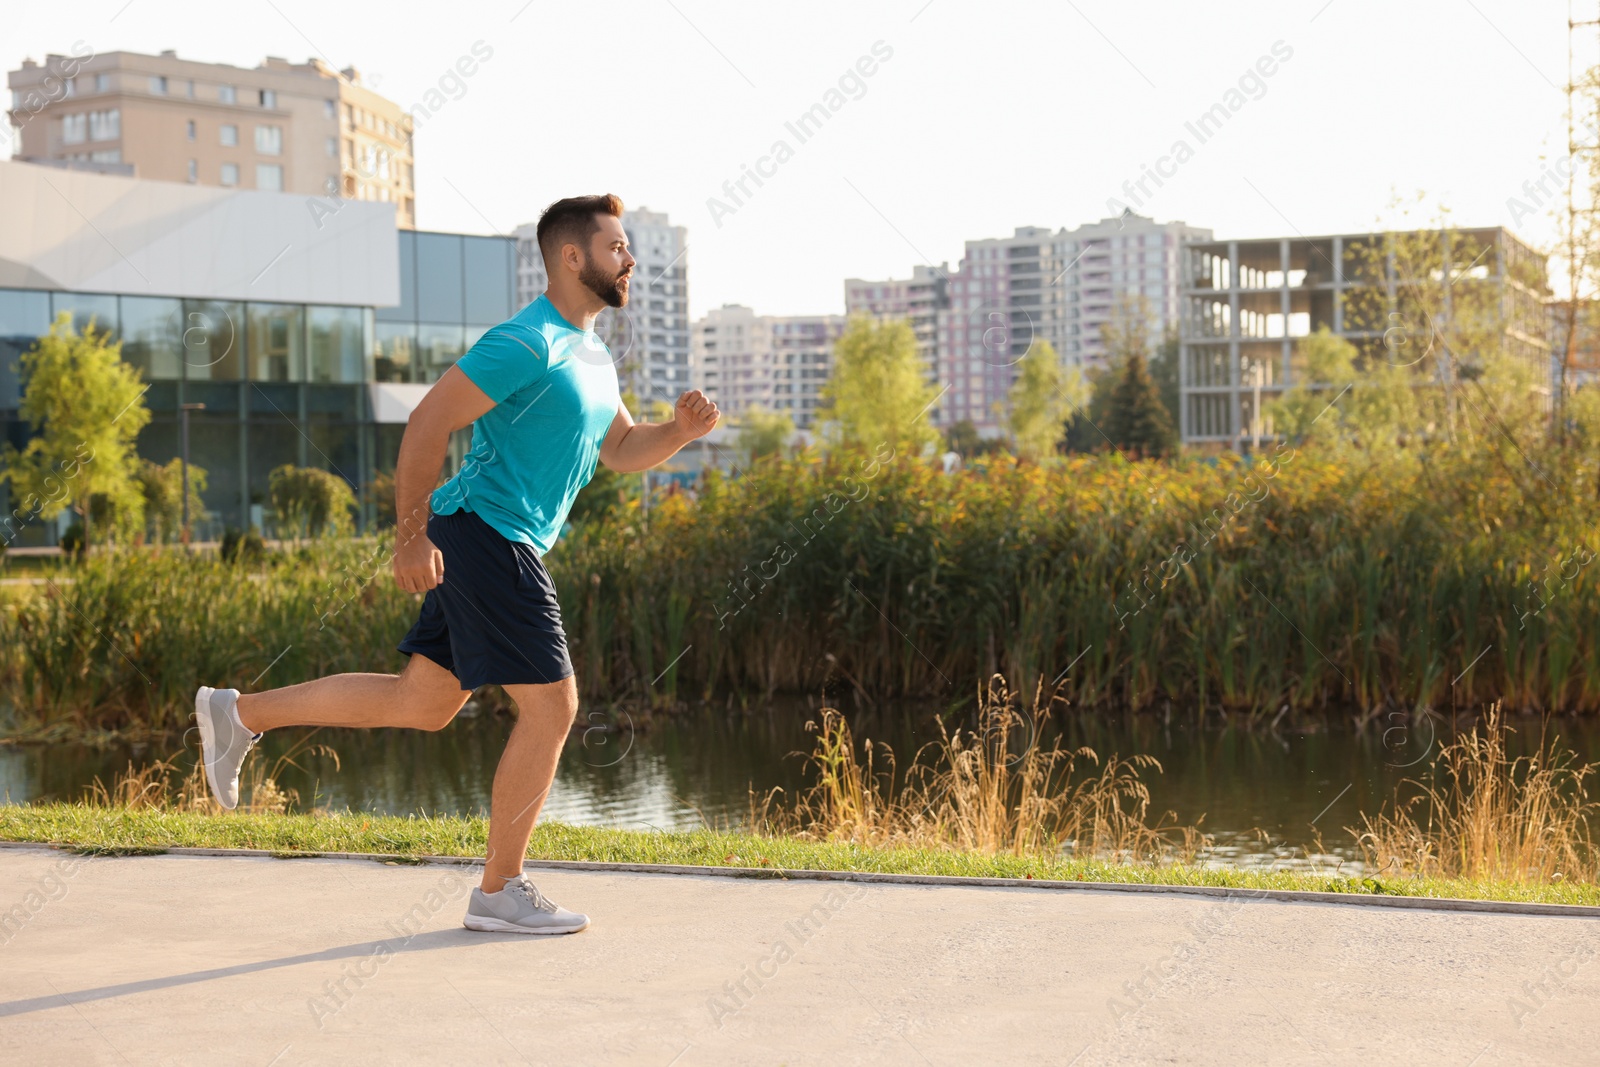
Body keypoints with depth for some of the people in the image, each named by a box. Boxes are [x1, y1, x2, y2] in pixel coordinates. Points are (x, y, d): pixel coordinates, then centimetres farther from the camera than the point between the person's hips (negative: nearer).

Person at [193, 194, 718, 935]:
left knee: (422, 704, 14)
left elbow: (621, 451, 23)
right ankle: (499, 893, 3)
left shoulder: (592, 354, 16)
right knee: (551, 706, -7)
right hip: (484, 534, -10)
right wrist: (411, 537, -18)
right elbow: (427, 423, -18)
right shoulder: (527, 343, -15)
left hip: (497, 547, 10)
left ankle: (242, 713, 23)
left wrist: (681, 430, 2)